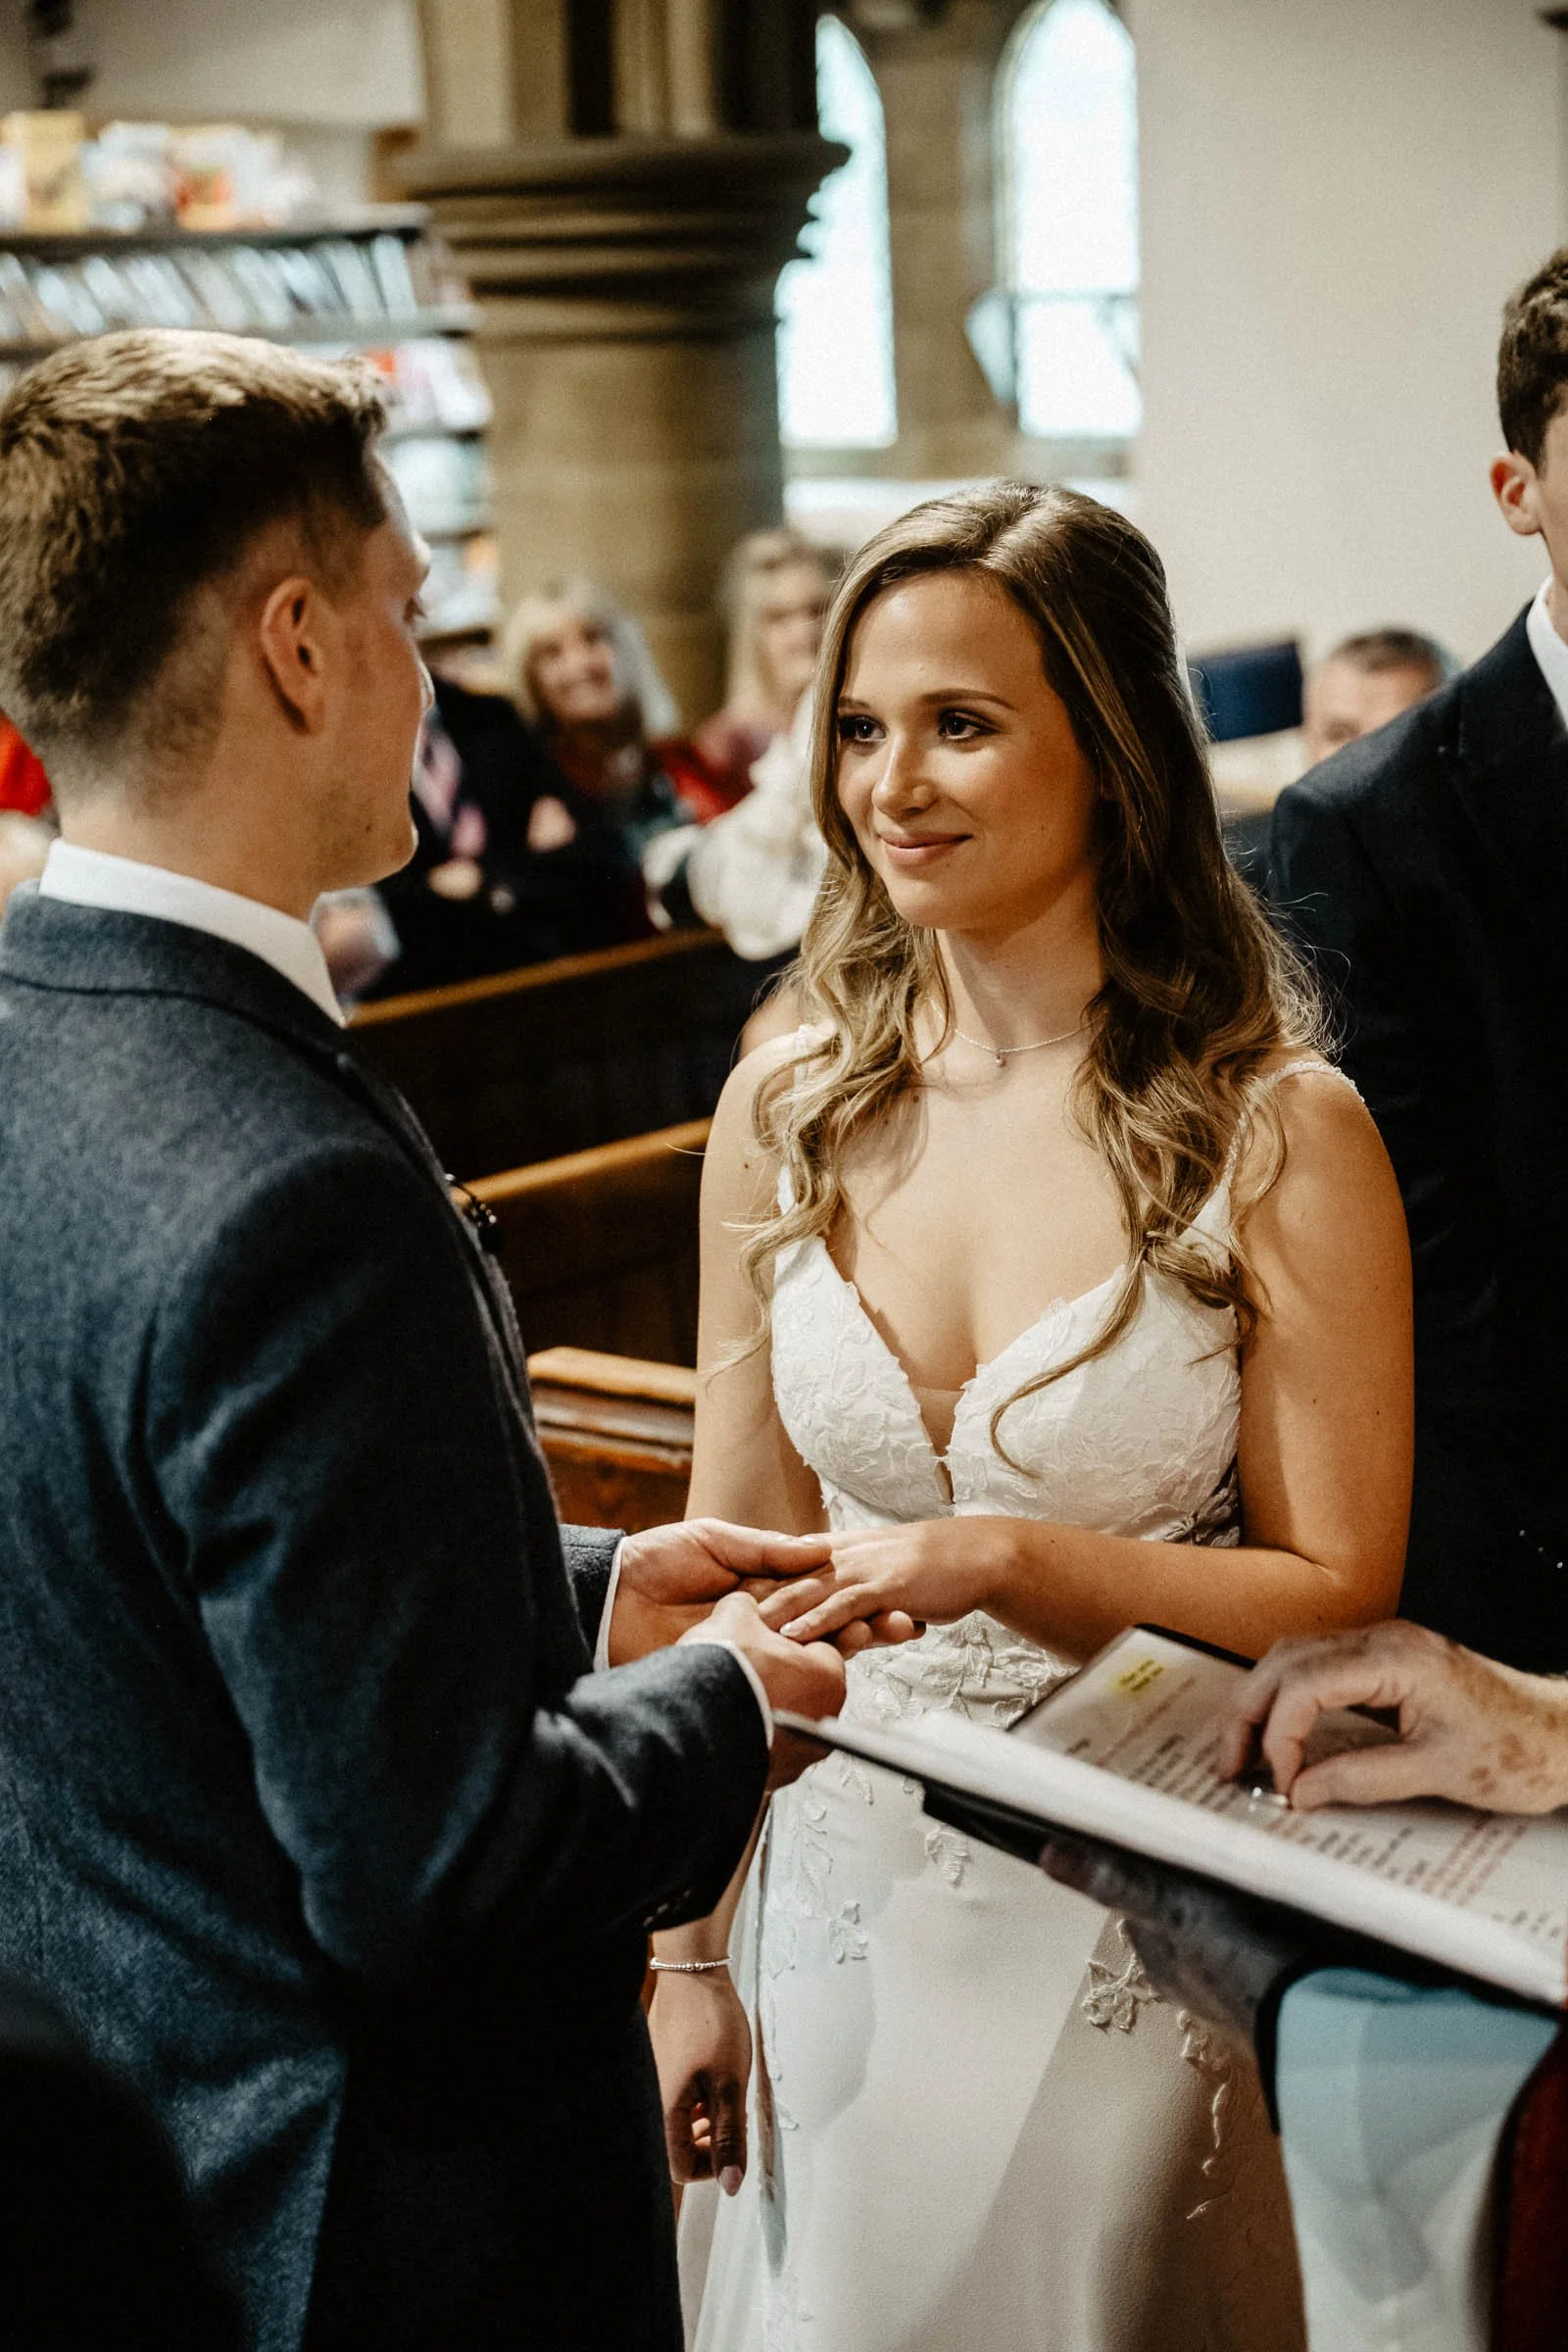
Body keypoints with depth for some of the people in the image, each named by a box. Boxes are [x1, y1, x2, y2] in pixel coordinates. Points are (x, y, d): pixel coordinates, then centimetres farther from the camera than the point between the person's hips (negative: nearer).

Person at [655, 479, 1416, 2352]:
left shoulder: (1276, 1132, -14)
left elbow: (1338, 1596, -9)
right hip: (839, 1896, 3)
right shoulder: (787, 1113, -2)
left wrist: (1004, 1558, -23)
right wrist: (685, 1950, 4)